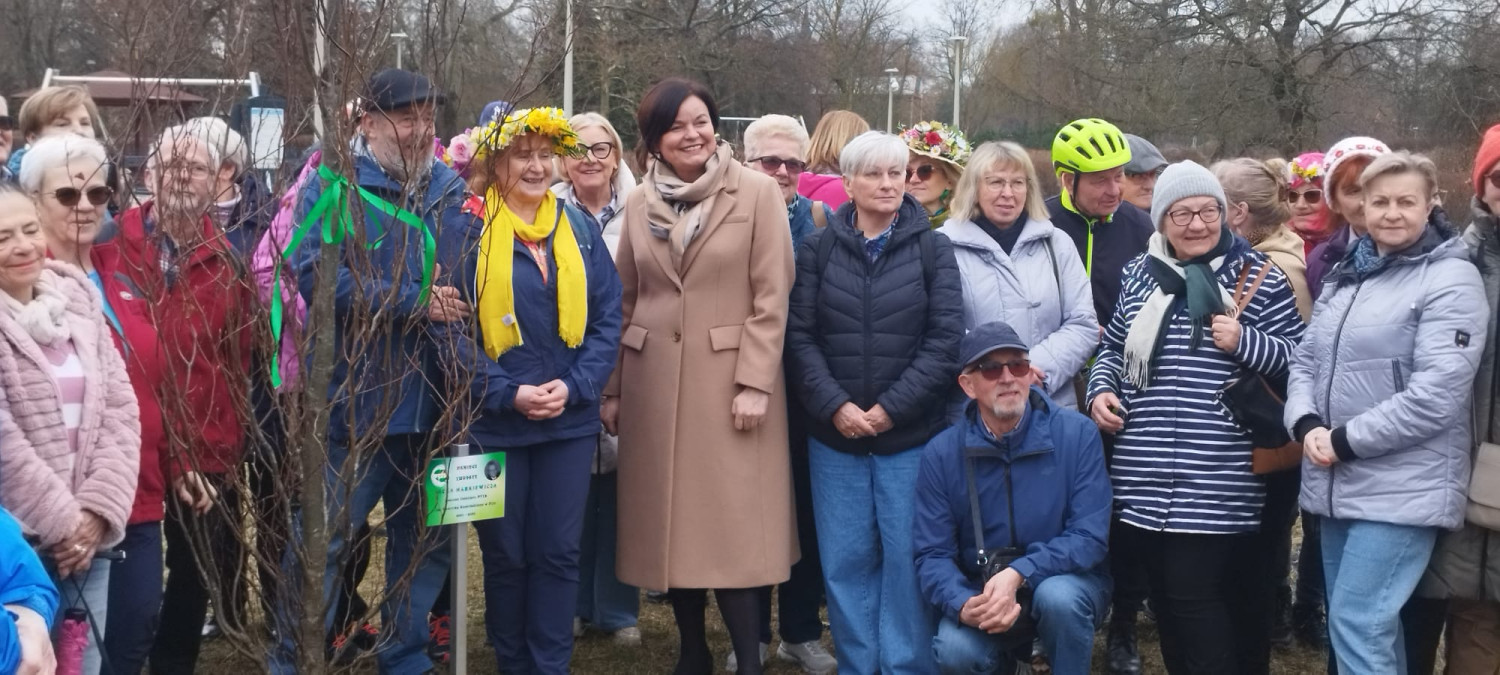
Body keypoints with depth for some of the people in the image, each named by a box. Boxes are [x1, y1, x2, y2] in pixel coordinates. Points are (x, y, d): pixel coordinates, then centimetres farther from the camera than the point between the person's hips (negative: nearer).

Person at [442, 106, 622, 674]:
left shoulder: (580, 230, 5)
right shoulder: (466, 232, -5)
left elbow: (607, 318, 3)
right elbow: (451, 327, -9)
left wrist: (574, 385, -11)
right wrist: (508, 393, -17)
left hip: (571, 421, 2)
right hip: (493, 423, -2)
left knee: (559, 553, 7)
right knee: (505, 555, 10)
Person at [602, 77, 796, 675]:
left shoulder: (758, 193, -3)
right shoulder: (640, 203, 9)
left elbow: (771, 298, -7)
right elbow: (624, 302, 11)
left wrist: (755, 383, -13)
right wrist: (611, 388, 8)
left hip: (729, 379, -4)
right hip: (654, 382, 4)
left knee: (733, 525, -5)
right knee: (671, 523, 8)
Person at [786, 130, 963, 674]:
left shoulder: (933, 250, 3)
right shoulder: (818, 249, 6)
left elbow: (945, 339, -4)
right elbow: (800, 336, 0)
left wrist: (891, 409, -12)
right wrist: (835, 406, -13)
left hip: (913, 435, -1)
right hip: (834, 436, 1)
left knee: (908, 558, 1)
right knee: (845, 561, 6)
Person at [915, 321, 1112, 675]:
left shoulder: (1077, 433, -13)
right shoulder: (941, 454, -7)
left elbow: (1090, 536, -16)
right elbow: (932, 554, -7)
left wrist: (1018, 575, -30)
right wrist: (964, 605, -28)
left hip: (1069, 581, -1)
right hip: (982, 591, 2)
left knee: (1058, 597, -36)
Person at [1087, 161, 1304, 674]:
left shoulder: (1257, 277, -2)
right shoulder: (1140, 274, 10)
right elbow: (1113, 347, 22)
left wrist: (1243, 342, -16)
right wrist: (1101, 391, 5)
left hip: (1217, 485, -5)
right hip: (1144, 480, 5)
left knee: (1194, 594, -8)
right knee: (1165, 595, 14)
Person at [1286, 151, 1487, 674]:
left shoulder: (1451, 280, -8)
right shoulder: (1345, 273, 14)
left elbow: (1435, 395, -18)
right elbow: (1306, 361, 13)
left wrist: (1344, 441, -15)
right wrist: (1307, 425, -7)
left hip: (1401, 489, -7)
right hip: (1336, 484, 7)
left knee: (1357, 623, -10)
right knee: (1372, 626, 14)